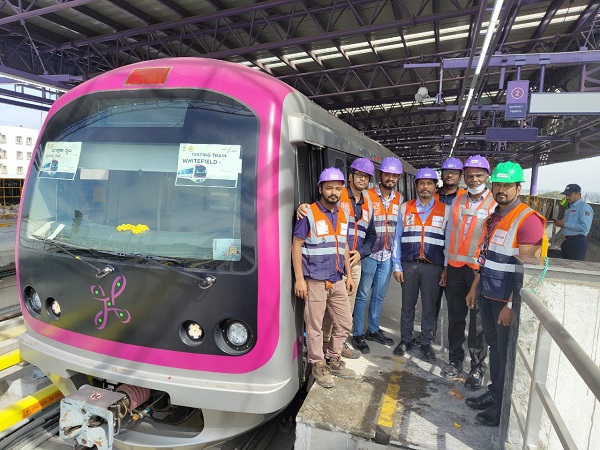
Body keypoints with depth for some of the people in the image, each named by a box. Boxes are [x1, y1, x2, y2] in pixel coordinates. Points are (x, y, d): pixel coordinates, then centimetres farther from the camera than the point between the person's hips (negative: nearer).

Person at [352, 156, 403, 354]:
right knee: (363, 295, 3)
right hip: (369, 254, -5)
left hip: (388, 255, 5)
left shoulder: (399, 199, 7)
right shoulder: (367, 195, -8)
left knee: (379, 295, 15)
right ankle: (358, 334, 15)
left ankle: (373, 330, 30)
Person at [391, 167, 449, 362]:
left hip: (432, 266, 0)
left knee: (429, 306, 9)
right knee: (407, 305, 11)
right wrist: (397, 266, 0)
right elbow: (398, 238, 4)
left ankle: (426, 343, 26)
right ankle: (405, 340, 27)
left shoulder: (445, 210, 3)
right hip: (408, 265, 1)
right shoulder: (405, 208, 5)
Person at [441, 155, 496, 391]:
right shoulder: (457, 202, 10)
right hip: (455, 268, 5)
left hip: (480, 270, -4)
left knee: (478, 322, 5)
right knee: (455, 317, 13)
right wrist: (446, 265, 12)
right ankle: (455, 359, 28)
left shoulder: (496, 204, -6)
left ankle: (478, 368, 18)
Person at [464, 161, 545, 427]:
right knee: (494, 347, 18)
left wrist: (511, 305, -19)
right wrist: (475, 288, 16)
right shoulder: (493, 218, 11)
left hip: (507, 300, -7)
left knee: (507, 353, 6)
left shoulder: (528, 220, -15)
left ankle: (502, 407, 22)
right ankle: (493, 393, 33)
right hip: (488, 295, 7)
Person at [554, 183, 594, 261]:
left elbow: (584, 227, -24)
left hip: (578, 242, -9)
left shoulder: (584, 207, -12)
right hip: (567, 241, 9)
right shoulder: (570, 207, 16)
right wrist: (560, 223, 5)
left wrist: (564, 224, -20)